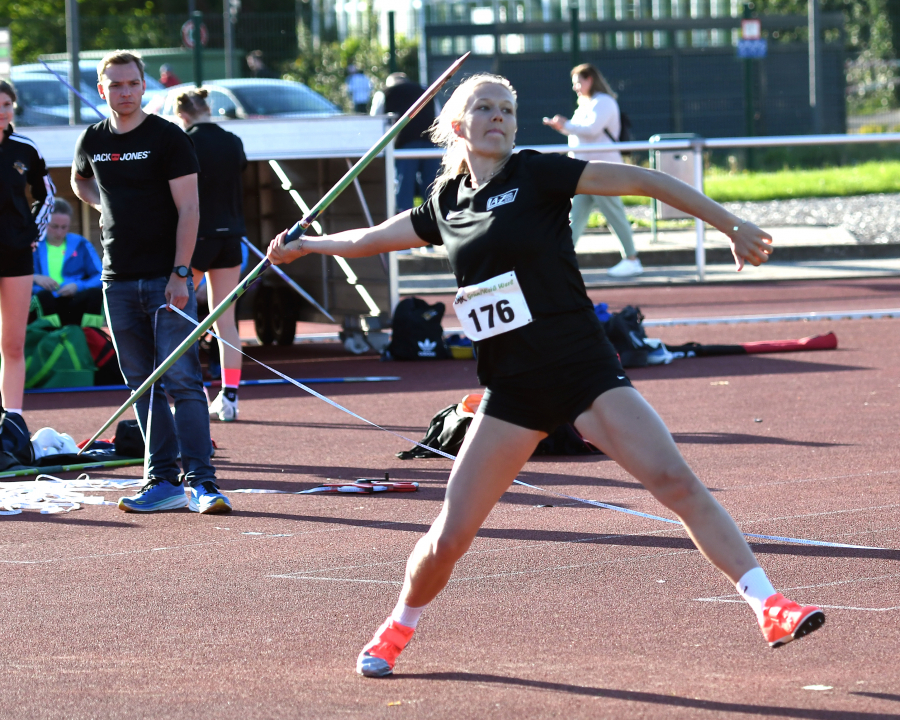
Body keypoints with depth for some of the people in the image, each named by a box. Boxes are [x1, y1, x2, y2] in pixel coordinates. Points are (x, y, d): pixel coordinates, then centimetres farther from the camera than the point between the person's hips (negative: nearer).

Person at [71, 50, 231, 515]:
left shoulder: (168, 138, -5)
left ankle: (201, 481, -14)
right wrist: (105, 205, 12)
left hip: (167, 279, -5)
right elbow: (79, 180, 33)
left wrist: (180, 274, -16)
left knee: (182, 381, -11)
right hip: (118, 281, 5)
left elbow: (188, 208, -9)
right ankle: (163, 481, 9)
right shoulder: (92, 141, 10)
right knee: (143, 386, 6)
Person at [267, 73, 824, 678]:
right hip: (512, 385, 3)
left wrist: (731, 225, -11)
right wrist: (307, 245, 40)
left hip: (583, 368, -3)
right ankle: (397, 631, 27)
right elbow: (374, 237, 31)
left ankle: (769, 607, -16)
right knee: (449, 537, 1)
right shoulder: (447, 203, 10)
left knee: (674, 480, -18)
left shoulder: (534, 174, -4)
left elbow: (639, 180, -7)